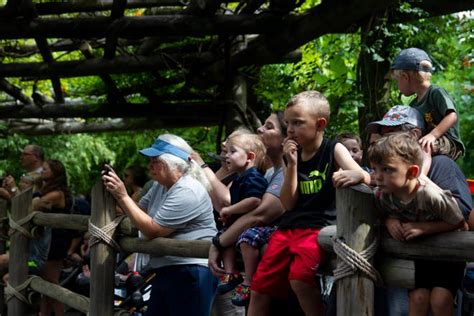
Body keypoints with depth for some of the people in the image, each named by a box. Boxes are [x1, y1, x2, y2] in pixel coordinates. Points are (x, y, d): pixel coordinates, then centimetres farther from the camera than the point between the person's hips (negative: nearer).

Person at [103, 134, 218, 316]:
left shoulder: (187, 192, -19)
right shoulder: (161, 186, 13)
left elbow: (152, 230, -18)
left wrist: (123, 196, -14)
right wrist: (117, 193, 1)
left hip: (192, 273, -10)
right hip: (166, 271, 10)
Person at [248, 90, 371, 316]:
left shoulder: (334, 149, 0)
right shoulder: (294, 155, 13)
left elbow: (366, 178, -13)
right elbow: (288, 204, 6)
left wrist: (355, 175, -38)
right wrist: (292, 164, -4)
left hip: (319, 226, -6)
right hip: (289, 227, 6)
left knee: (300, 279, -33)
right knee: (259, 290, 1)